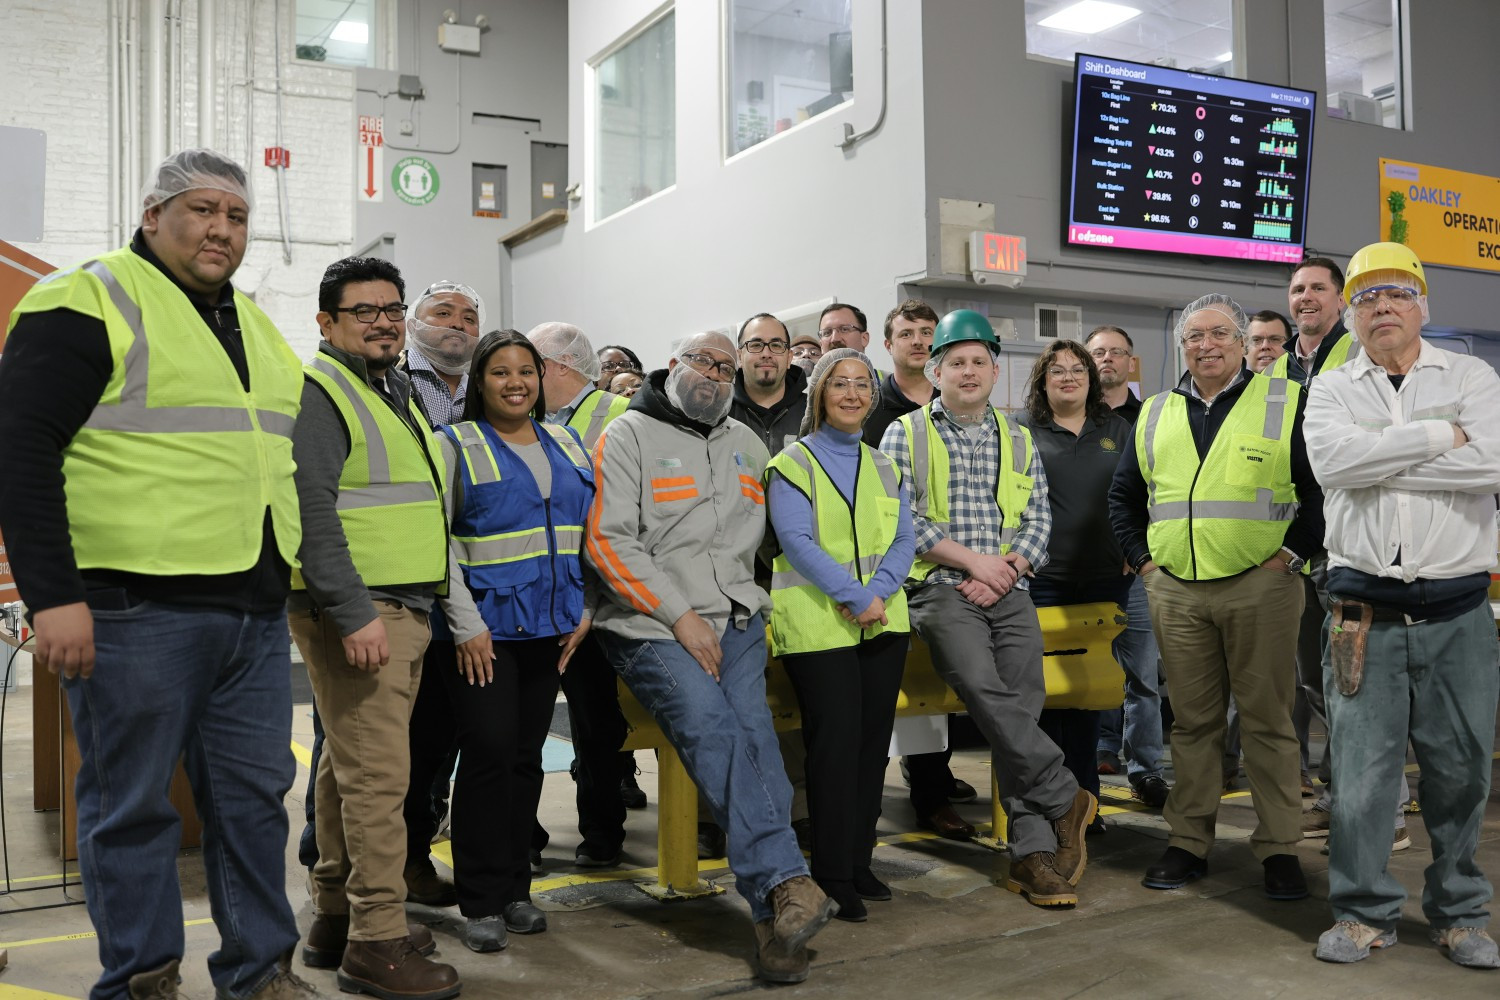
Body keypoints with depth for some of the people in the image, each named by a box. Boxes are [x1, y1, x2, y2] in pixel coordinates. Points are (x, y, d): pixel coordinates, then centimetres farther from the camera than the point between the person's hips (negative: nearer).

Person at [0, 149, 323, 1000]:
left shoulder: (256, 327, 19)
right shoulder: (87, 304, -4)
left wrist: (289, 572, 22)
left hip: (255, 611, 7)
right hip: (135, 607, -7)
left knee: (255, 795, 11)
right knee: (132, 804, 5)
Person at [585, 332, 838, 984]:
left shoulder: (747, 444, 20)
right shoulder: (629, 436, 2)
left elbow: (767, 530, 29)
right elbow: (608, 540, -8)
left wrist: (743, 602, 11)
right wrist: (680, 616, -12)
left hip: (737, 620, 4)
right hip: (652, 628, -4)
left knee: (751, 733, -18)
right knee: (713, 730, -26)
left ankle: (772, 911, -19)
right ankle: (784, 883, -27)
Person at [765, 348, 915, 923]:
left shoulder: (884, 468, 17)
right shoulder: (793, 464, 0)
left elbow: (903, 539, 8)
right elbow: (797, 541, -11)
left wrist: (879, 592, -11)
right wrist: (854, 595, -19)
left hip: (883, 622, 5)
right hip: (817, 626, -5)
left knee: (873, 740, 7)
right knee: (834, 743, -6)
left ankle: (859, 862, 20)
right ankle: (833, 875, 4)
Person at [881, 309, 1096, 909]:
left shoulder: (1018, 442, 19)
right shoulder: (905, 435, 8)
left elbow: (1038, 522, 13)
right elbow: (900, 517, -3)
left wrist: (1005, 570, -6)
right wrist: (974, 560, -9)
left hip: (1008, 592, 3)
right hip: (940, 590, -3)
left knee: (1020, 708, -10)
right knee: (985, 690, -25)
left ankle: (1033, 852, -5)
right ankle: (1066, 801, -11)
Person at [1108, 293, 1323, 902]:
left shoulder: (1286, 404, 2)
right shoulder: (1156, 416, 14)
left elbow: (1325, 486, -2)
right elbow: (1124, 495, 21)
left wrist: (1292, 553, -8)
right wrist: (1142, 557, 11)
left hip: (1260, 586, -3)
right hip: (1175, 591, 3)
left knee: (1268, 719, 2)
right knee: (1191, 720, 9)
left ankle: (1279, 849, 12)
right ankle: (1188, 843, 18)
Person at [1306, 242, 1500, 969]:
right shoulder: (1332, 389, 8)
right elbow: (1331, 460, -13)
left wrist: (1376, 460, -11)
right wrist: (1439, 435, -11)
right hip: (1366, 615, 0)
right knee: (1360, 767, 3)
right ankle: (1364, 913, 17)